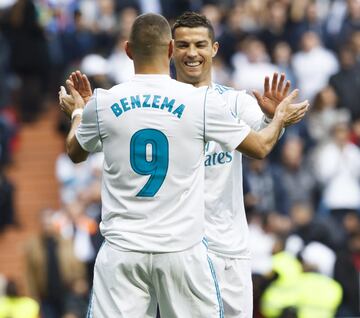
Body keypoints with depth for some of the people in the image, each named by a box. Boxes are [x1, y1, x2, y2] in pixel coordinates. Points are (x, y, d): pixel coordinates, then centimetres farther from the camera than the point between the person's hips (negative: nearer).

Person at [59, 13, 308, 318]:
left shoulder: (103, 102, -1)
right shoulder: (202, 102, -4)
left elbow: (75, 153, 21)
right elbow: (261, 147, 11)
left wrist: (76, 113, 42)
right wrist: (280, 119, 34)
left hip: (122, 249, 1)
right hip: (182, 248, -1)